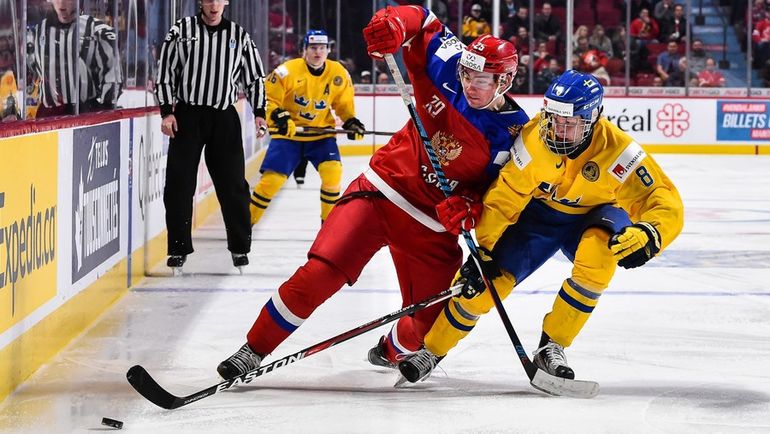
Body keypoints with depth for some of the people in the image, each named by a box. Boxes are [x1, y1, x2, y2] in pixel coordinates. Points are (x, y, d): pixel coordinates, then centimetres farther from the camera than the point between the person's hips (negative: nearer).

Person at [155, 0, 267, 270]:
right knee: (179, 184, -2)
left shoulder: (239, 36, 6)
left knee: (233, 184, 1)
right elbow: (165, 71, 2)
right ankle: (179, 248, 7)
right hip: (187, 115, -1)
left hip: (224, 118, 1)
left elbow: (254, 76, 11)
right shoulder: (182, 31, 1)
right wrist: (166, 111, -4)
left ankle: (240, 247, 13)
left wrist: (259, 113, 3)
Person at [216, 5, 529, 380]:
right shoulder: (448, 70, -8)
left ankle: (391, 352, 42)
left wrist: (468, 206, -27)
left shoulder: (514, 133, -10)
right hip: (383, 190, -1)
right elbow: (423, 22, 1)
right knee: (319, 274, -16)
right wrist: (394, 25, -22)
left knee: (424, 323, 4)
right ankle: (255, 349, -2)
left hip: (431, 224, 1)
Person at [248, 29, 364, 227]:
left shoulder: (338, 74, -5)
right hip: (288, 134, -2)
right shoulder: (287, 71, -18)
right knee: (272, 178, -10)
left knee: (332, 171, -20)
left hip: (321, 133, 2)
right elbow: (268, 99, -12)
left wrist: (350, 121, -4)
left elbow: (344, 103, 11)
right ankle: (247, 220, 8)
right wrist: (278, 117, -28)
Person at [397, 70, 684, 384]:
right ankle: (430, 351, 12)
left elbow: (666, 204, -30)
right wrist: (482, 249, -20)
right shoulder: (535, 139, -27)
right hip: (537, 213, 1)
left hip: (591, 218, -1)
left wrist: (647, 236, -50)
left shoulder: (616, 151, -31)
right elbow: (503, 196, -17)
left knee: (600, 252, -34)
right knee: (487, 279, -12)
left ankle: (552, 347, -18)